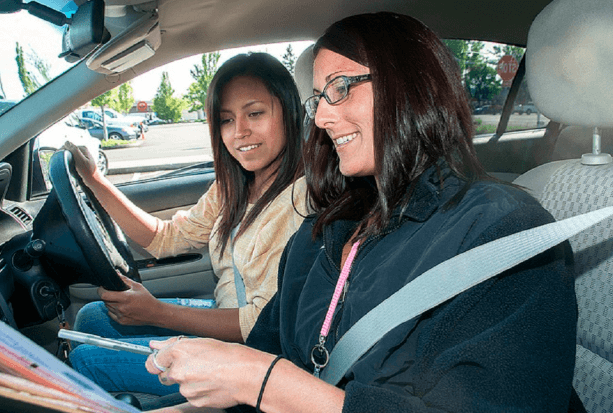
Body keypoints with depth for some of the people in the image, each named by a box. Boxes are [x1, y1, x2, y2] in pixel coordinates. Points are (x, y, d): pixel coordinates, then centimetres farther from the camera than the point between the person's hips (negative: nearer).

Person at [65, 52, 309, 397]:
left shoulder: (305, 198, -25)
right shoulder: (233, 187, 2)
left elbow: (267, 322, -24)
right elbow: (166, 238, 10)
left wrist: (157, 313, -21)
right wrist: (93, 178, 3)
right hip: (225, 316, 8)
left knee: (85, 361, -6)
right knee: (92, 317, 11)